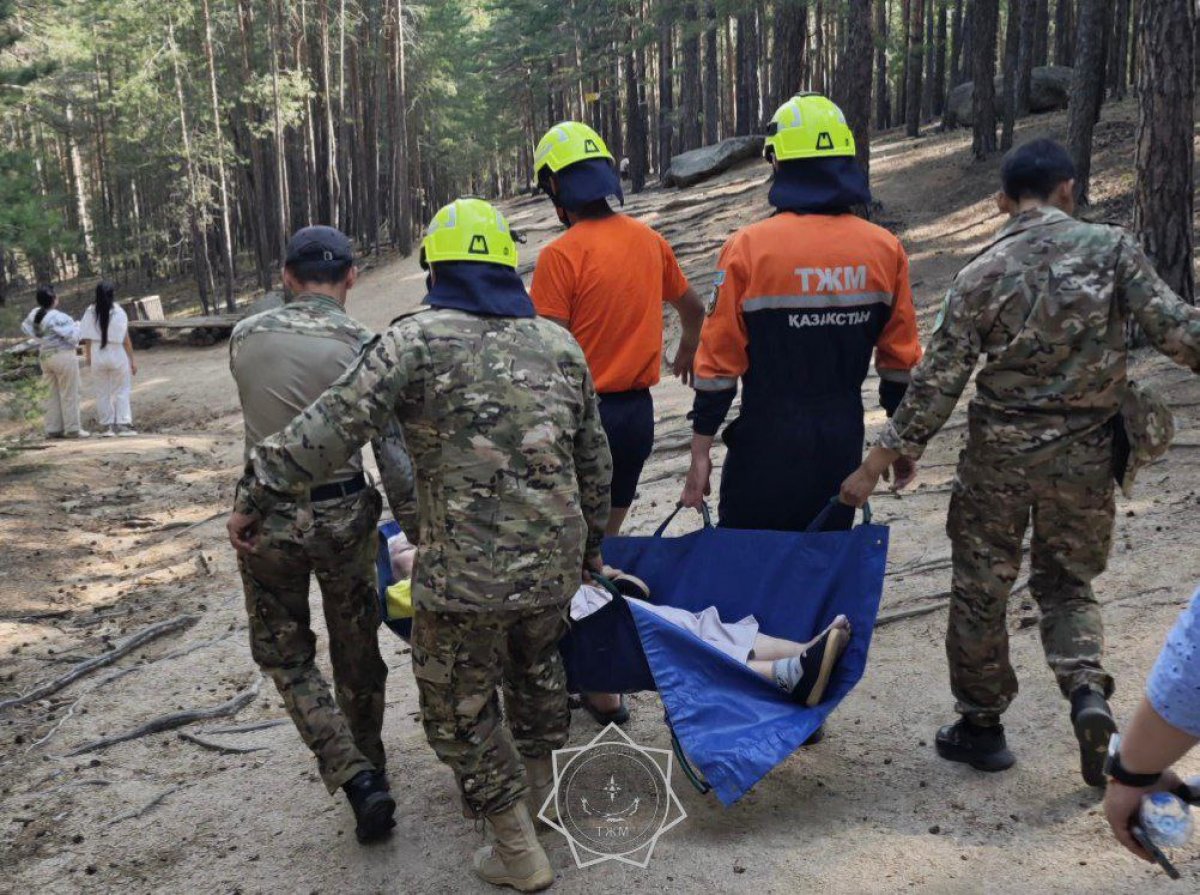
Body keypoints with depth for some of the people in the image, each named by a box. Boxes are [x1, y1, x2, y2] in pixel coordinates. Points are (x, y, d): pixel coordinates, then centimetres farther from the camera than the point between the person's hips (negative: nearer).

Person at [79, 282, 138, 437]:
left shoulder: (90, 312, -4)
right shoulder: (118, 312, -10)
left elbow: (87, 338, -1)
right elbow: (126, 338, -9)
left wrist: (88, 356, 13)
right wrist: (132, 360, -3)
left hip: (97, 356, 2)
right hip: (117, 355, -2)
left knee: (102, 393, 12)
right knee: (121, 392, 8)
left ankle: (106, 425, 15)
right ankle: (123, 424, 2)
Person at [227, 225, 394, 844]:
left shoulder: (245, 337, -2)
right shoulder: (362, 346, -10)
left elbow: (261, 406, 10)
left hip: (264, 514, 1)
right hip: (342, 515, -1)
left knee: (285, 654, 16)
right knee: (357, 652, 18)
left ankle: (356, 779, 3)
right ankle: (370, 767, 35)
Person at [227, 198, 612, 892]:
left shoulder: (419, 341, -8)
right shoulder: (560, 345, 8)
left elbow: (335, 426, -15)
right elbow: (594, 461, 14)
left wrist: (261, 498, -5)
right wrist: (591, 543, 27)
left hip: (464, 573, -5)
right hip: (553, 562, 6)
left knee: (462, 707, 14)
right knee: (538, 667, 31)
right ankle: (539, 781, 52)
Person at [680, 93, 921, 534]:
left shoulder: (748, 248, -14)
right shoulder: (886, 249, -2)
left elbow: (719, 361, -11)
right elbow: (900, 360, 4)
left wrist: (701, 451, -3)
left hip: (767, 443, -3)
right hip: (844, 443, 4)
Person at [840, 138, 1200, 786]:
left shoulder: (981, 273, -5)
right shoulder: (1110, 247, -4)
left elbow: (937, 383, -9)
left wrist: (874, 466, -4)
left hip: (1000, 452, -1)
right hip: (1086, 454, 1)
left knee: (980, 589, 13)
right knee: (1067, 582, 20)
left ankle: (982, 725, 23)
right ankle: (1087, 691, -4)